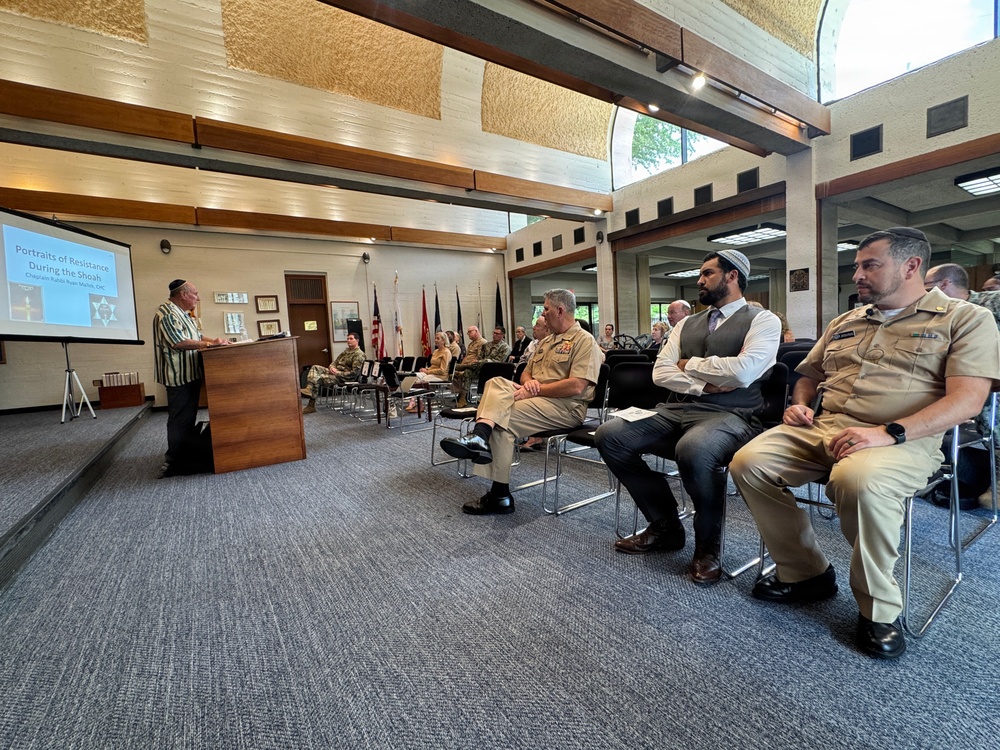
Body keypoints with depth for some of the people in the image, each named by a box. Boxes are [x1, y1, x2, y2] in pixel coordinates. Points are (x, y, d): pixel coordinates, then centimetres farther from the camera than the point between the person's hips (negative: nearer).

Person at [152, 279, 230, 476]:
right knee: (180, 418, -6)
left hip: (190, 373, 11)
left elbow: (196, 337, 22)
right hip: (179, 376, -11)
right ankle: (173, 462, 1)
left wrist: (215, 341, 6)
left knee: (188, 416, 17)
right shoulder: (167, 314, -15)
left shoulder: (183, 313, 17)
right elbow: (178, 342, -23)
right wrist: (209, 344, -19)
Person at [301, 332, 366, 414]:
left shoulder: (359, 354, -12)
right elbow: (335, 361, 21)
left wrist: (338, 373, -20)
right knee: (315, 367, -8)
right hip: (335, 371, 9)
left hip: (344, 377, -9)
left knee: (317, 378, -22)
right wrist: (332, 367, -4)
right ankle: (309, 389, -28)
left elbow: (354, 372, -20)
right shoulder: (346, 350, 19)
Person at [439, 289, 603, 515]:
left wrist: (535, 390, -17)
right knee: (497, 383, -19)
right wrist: (528, 382, -4)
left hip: (566, 407, -8)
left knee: (503, 418, -25)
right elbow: (526, 372, 22)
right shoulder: (546, 342, 24)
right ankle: (480, 437, -40)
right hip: (536, 399, 8)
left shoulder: (584, 341, -5)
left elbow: (576, 387, -19)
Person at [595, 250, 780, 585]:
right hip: (676, 409, 6)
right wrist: (704, 384, -7)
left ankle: (707, 547, -9)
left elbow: (743, 371, -15)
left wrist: (689, 364, -3)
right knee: (609, 436, -14)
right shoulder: (686, 324, 19)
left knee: (693, 449, -40)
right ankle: (665, 527, 4)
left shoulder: (762, 320, 3)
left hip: (730, 415, -6)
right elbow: (660, 372, 8)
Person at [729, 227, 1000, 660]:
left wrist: (889, 433, -23)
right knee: (749, 462, -20)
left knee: (859, 481, -39)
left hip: (902, 439, -5)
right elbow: (809, 375, 31)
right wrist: (799, 405, 7)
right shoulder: (843, 323, 23)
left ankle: (878, 608, -10)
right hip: (820, 429, 6)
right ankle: (806, 574, -1)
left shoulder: (963, 319, 6)